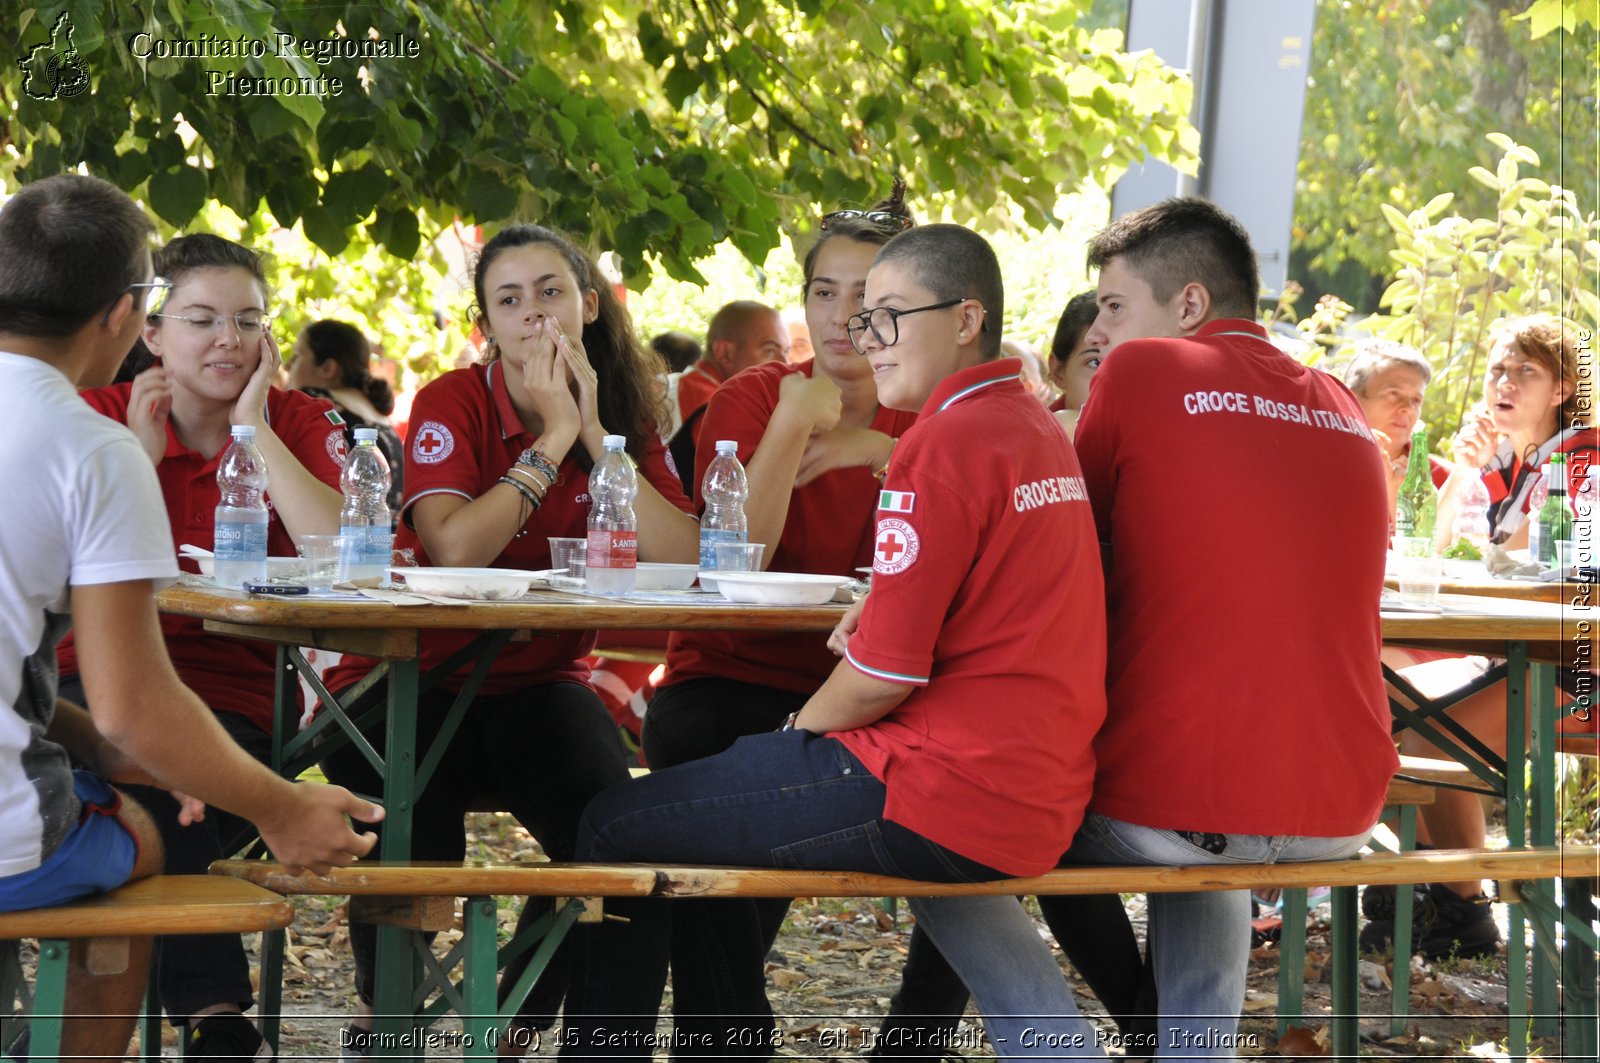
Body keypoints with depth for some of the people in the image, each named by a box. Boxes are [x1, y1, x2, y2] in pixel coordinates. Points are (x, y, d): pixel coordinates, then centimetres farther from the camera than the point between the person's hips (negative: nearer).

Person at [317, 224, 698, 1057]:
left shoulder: (621, 417, 5)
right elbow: (455, 548, -26)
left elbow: (682, 560, -11)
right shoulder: (453, 403, -8)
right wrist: (552, 440, -20)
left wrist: (597, 437, -15)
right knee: (415, 854, -29)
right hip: (416, 679, -3)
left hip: (539, 683, 4)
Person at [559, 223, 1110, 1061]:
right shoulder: (1038, 429, 13)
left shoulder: (945, 442, -16)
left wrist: (802, 726, 2)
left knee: (616, 827, 1)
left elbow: (882, 677, -17)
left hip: (945, 796, -10)